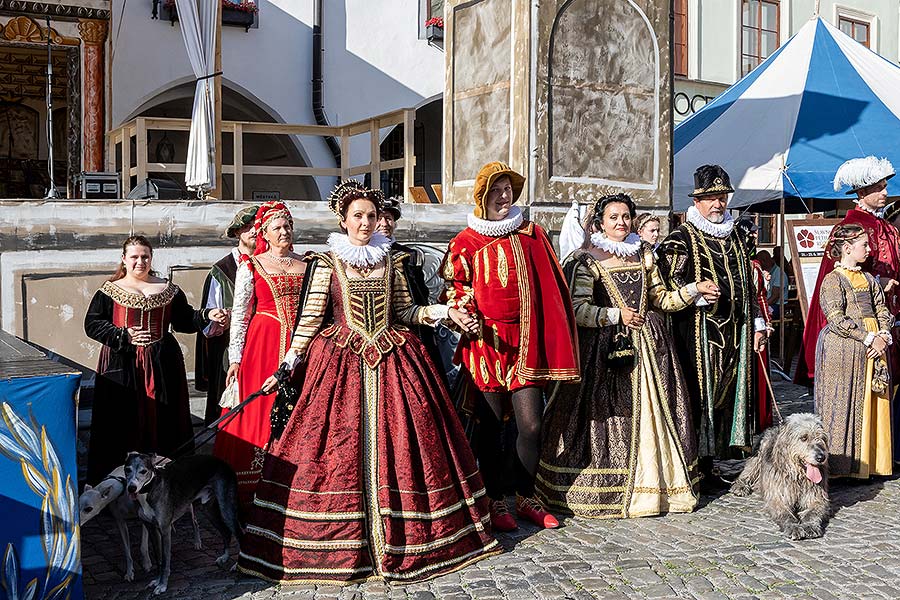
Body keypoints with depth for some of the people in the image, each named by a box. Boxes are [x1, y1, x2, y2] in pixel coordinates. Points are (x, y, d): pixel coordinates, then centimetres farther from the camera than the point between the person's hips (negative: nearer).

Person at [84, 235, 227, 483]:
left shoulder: (168, 290, 13)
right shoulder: (110, 291, 5)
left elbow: (184, 321, 13)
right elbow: (91, 324, 0)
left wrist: (208, 316, -5)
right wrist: (125, 336, -12)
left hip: (162, 365, 2)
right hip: (122, 366, -2)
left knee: (162, 420, 3)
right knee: (122, 422, -3)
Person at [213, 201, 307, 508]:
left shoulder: (306, 264, 12)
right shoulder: (251, 266, 3)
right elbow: (239, 314, 0)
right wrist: (235, 358, -6)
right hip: (263, 342, -3)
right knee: (259, 408, -4)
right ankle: (250, 489, 3)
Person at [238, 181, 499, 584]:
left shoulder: (391, 260, 11)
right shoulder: (327, 263, 3)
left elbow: (404, 312, 14)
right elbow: (310, 319, 0)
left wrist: (443, 312, 1)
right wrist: (286, 368, -6)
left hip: (393, 362, 3)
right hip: (341, 362, -2)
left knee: (399, 443, -1)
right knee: (339, 448, -6)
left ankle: (400, 535, 11)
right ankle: (339, 547, 4)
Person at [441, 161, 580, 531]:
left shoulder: (532, 235, 11)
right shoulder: (467, 243, 3)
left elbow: (550, 286, 14)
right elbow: (455, 286, 6)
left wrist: (553, 341, 9)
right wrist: (465, 314, -15)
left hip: (526, 344, 2)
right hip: (486, 343, -2)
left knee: (531, 425, 2)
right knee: (491, 426, 5)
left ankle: (526, 497, 20)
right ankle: (495, 501, 19)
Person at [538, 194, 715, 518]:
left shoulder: (643, 253, 13)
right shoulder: (588, 259, -3)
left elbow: (661, 299, 15)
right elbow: (578, 310, -11)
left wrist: (695, 289, 4)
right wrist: (617, 315, -14)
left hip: (648, 345, 5)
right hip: (606, 347, -5)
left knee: (650, 414, 4)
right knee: (606, 415, -4)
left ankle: (652, 484, 15)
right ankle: (604, 491, 5)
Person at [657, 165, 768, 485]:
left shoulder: (733, 236, 17)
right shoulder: (682, 237, -3)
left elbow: (747, 283, 20)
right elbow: (670, 281, -12)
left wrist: (757, 322, 16)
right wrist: (701, 296, -24)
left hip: (734, 332, 7)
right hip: (699, 331, -7)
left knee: (729, 392, 8)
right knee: (700, 394, -5)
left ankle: (709, 462, 16)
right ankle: (696, 466, 2)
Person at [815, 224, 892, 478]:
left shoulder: (869, 279, 16)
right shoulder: (833, 280, -6)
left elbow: (883, 312, 14)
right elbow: (837, 320, -15)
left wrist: (883, 336, -5)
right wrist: (869, 338, -17)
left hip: (874, 347, 7)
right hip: (844, 350, -7)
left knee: (872, 405, 8)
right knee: (843, 403, -4)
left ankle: (868, 461, 16)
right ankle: (840, 465, 3)